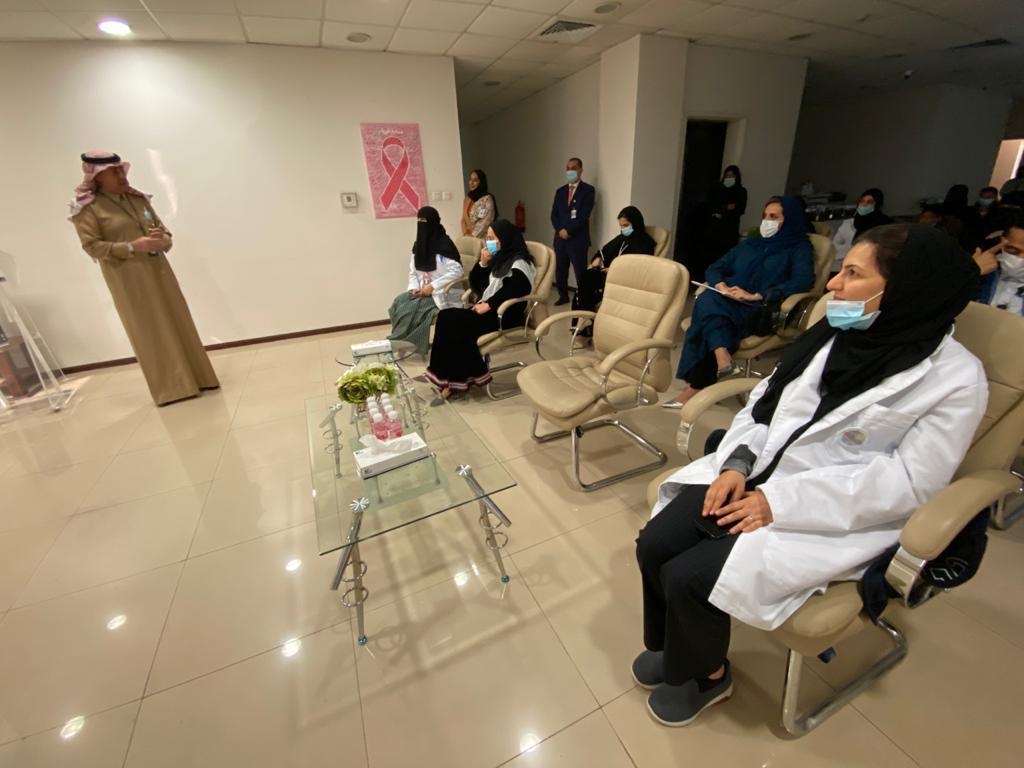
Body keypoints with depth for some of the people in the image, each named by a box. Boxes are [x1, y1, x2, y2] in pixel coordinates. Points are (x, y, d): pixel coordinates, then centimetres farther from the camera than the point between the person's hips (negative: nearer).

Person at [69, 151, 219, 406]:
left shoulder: (138, 198, 11)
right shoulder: (87, 208, -3)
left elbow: (164, 230, 14)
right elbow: (91, 246, -9)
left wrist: (162, 240, -9)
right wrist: (132, 246, -20)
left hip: (158, 271, 5)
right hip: (128, 281, -5)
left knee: (178, 324, 7)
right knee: (149, 333, -1)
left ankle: (195, 377, 17)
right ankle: (171, 386, 5)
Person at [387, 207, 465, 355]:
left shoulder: (444, 244, -14)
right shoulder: (418, 245, 8)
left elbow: (457, 272, -22)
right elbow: (413, 272, 14)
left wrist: (432, 286, -22)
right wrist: (414, 288, -8)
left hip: (443, 293, -7)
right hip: (423, 291, 7)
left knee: (412, 307, -24)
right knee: (399, 301, -15)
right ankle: (398, 340, -6)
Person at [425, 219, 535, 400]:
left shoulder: (519, 263, -5)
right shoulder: (497, 259, 20)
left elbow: (514, 290, -23)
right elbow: (476, 286, 19)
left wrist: (488, 305, -23)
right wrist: (483, 264, 4)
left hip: (505, 316, -8)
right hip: (488, 309, 8)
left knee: (453, 322, -23)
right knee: (446, 317, -15)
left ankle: (459, 380, -10)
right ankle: (451, 379, -15)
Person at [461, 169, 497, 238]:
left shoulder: (487, 198, -6)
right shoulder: (468, 198, 13)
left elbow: (487, 221, -13)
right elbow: (464, 219, 15)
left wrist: (474, 235, -13)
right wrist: (465, 233, 1)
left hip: (482, 237, -6)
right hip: (468, 237, 6)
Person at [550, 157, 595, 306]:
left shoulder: (588, 190, -1)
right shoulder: (560, 191, 16)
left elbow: (584, 215, -11)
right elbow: (554, 214, 10)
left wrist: (568, 230, -15)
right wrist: (560, 230, -7)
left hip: (578, 239, -5)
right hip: (560, 237, 5)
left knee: (580, 272, -5)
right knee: (560, 270, 9)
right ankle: (563, 296, 23)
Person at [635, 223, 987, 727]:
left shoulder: (956, 377, -10)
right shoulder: (832, 334, 6)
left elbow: (908, 482, -15)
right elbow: (765, 402, 7)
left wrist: (781, 500, -21)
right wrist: (738, 463, -10)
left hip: (833, 517, -5)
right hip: (756, 477, 5)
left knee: (690, 577, -17)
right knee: (654, 544, -8)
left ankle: (706, 674, 18)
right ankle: (673, 646, 22)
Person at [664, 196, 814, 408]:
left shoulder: (799, 249, 12)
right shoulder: (748, 245, 28)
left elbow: (803, 282, -7)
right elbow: (715, 269, 18)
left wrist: (756, 296, -17)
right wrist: (722, 287, -5)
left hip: (761, 311, -5)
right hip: (728, 303, 5)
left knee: (709, 305, -33)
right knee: (707, 299, -30)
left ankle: (696, 387, -34)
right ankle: (721, 355, -48)